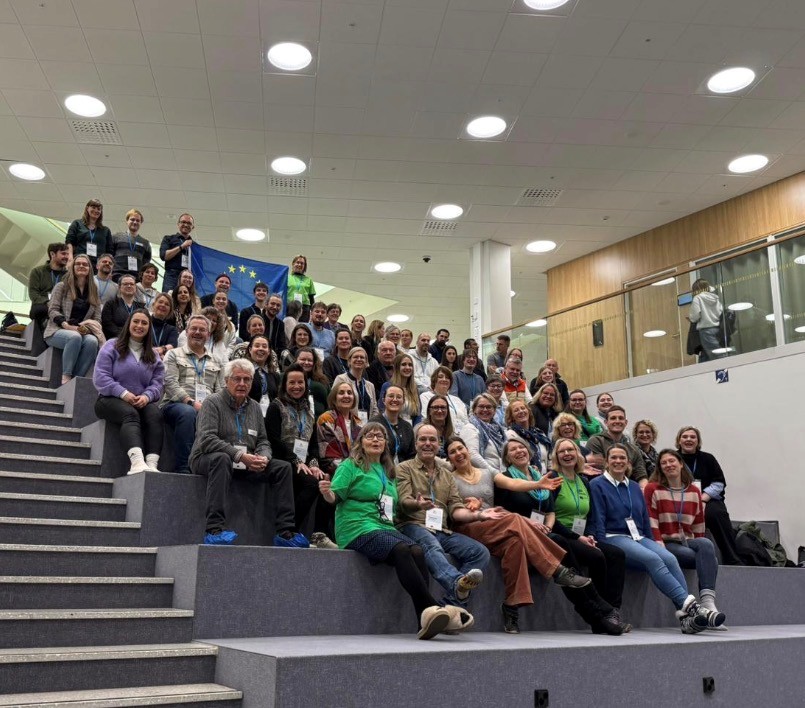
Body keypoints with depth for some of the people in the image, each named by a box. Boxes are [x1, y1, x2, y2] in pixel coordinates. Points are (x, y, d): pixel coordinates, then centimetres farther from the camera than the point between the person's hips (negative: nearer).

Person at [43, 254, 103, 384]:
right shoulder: (62, 286, 9)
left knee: (92, 341, -35)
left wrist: (87, 328, -11)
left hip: (84, 332, 2)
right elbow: (53, 310, -2)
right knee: (75, 337, -39)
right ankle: (65, 377, -34)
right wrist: (68, 326, -18)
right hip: (57, 331, -2)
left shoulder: (93, 292, 17)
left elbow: (97, 319, 12)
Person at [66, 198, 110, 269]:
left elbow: (109, 251, 16)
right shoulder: (77, 224, 19)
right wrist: (70, 258, -8)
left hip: (98, 265, 1)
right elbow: (69, 242, 9)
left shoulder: (105, 230, 23)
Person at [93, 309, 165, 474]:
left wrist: (146, 396, -16)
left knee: (155, 415, -31)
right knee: (130, 414, -37)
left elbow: (158, 383, 8)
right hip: (111, 399, -3)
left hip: (142, 402, 3)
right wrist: (123, 393, -19)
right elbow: (100, 377, -5)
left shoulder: (153, 355, 20)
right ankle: (137, 462, -61)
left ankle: (152, 464, -48)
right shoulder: (112, 347, 7)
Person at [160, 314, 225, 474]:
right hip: (175, 404, -2)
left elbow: (220, 390, 17)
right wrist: (192, 402, -15)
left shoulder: (215, 362, 27)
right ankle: (182, 468, -36)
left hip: (207, 408, 3)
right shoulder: (174, 355, 16)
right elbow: (170, 383, 0)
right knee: (188, 412, -39)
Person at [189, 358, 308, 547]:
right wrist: (240, 455, -25)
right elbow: (207, 440, -18)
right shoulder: (213, 402, -5)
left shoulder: (254, 407, 16)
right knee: (221, 458, -40)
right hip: (206, 459, -6)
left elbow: (263, 441, 15)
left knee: (283, 467, -10)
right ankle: (215, 529, -44)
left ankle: (285, 532, -14)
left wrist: (263, 457, -10)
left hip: (247, 464, 6)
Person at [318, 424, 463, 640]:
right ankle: (432, 607, -35)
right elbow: (335, 496, -4)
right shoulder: (350, 466, 7)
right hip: (358, 530, -6)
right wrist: (326, 492, -26)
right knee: (402, 549, -33)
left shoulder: (389, 471, 25)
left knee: (417, 551, -26)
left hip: (386, 528, 6)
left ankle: (426, 620, -34)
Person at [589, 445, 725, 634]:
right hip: (614, 539, -5)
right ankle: (689, 605, -41)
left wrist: (653, 541, 13)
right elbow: (597, 521, -3)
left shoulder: (635, 487, 23)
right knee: (653, 559, -33)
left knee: (669, 558, -26)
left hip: (639, 538, 5)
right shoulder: (597, 485, 4)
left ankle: (687, 618, -37)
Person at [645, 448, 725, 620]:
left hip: (688, 542, 4)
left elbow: (698, 524, 18)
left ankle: (707, 599, -44)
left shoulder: (694, 491, 17)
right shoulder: (652, 489, 3)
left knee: (706, 544, -33)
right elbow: (651, 522, -5)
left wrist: (700, 547, 6)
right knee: (710, 559, -29)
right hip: (666, 543, -4)